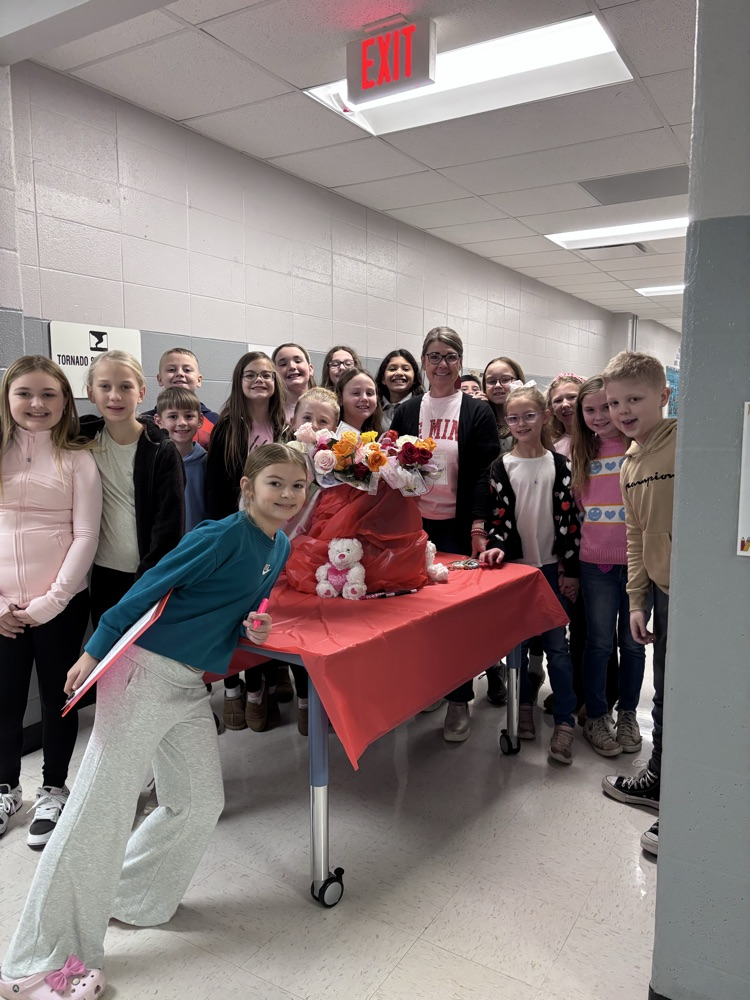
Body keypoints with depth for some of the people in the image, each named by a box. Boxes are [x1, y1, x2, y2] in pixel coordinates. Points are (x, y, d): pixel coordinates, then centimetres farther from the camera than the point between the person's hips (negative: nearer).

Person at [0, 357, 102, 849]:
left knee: (58, 696, 10)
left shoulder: (77, 459, -2)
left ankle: (54, 790, 31)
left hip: (62, 603, -2)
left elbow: (86, 535, -6)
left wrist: (51, 600, -12)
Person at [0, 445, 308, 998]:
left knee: (202, 801, 11)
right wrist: (95, 650, -14)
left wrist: (254, 627, -2)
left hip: (192, 686, 8)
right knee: (101, 807, -3)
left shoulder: (281, 547, 7)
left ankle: (126, 896, 34)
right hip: (145, 668, -8)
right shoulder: (223, 535, -17)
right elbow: (154, 585, -16)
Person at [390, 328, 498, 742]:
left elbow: (485, 474, -6)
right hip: (414, 524, 3)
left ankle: (458, 700, 14)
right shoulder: (407, 411, 9)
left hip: (457, 527, -3)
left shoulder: (477, 412, 0)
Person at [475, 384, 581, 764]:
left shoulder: (559, 466, 1)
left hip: (551, 566, -1)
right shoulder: (500, 468, 1)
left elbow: (569, 518, 0)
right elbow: (496, 516, 0)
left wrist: (571, 569, -2)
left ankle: (564, 722, 8)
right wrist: (497, 546, -20)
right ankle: (525, 705, 28)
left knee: (556, 644, 1)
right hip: (514, 565, 1)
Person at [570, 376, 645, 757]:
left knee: (632, 642, 12)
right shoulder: (582, 452, 6)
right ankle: (596, 717, 26)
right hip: (596, 561, 2)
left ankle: (627, 714, 31)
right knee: (599, 641, 11)